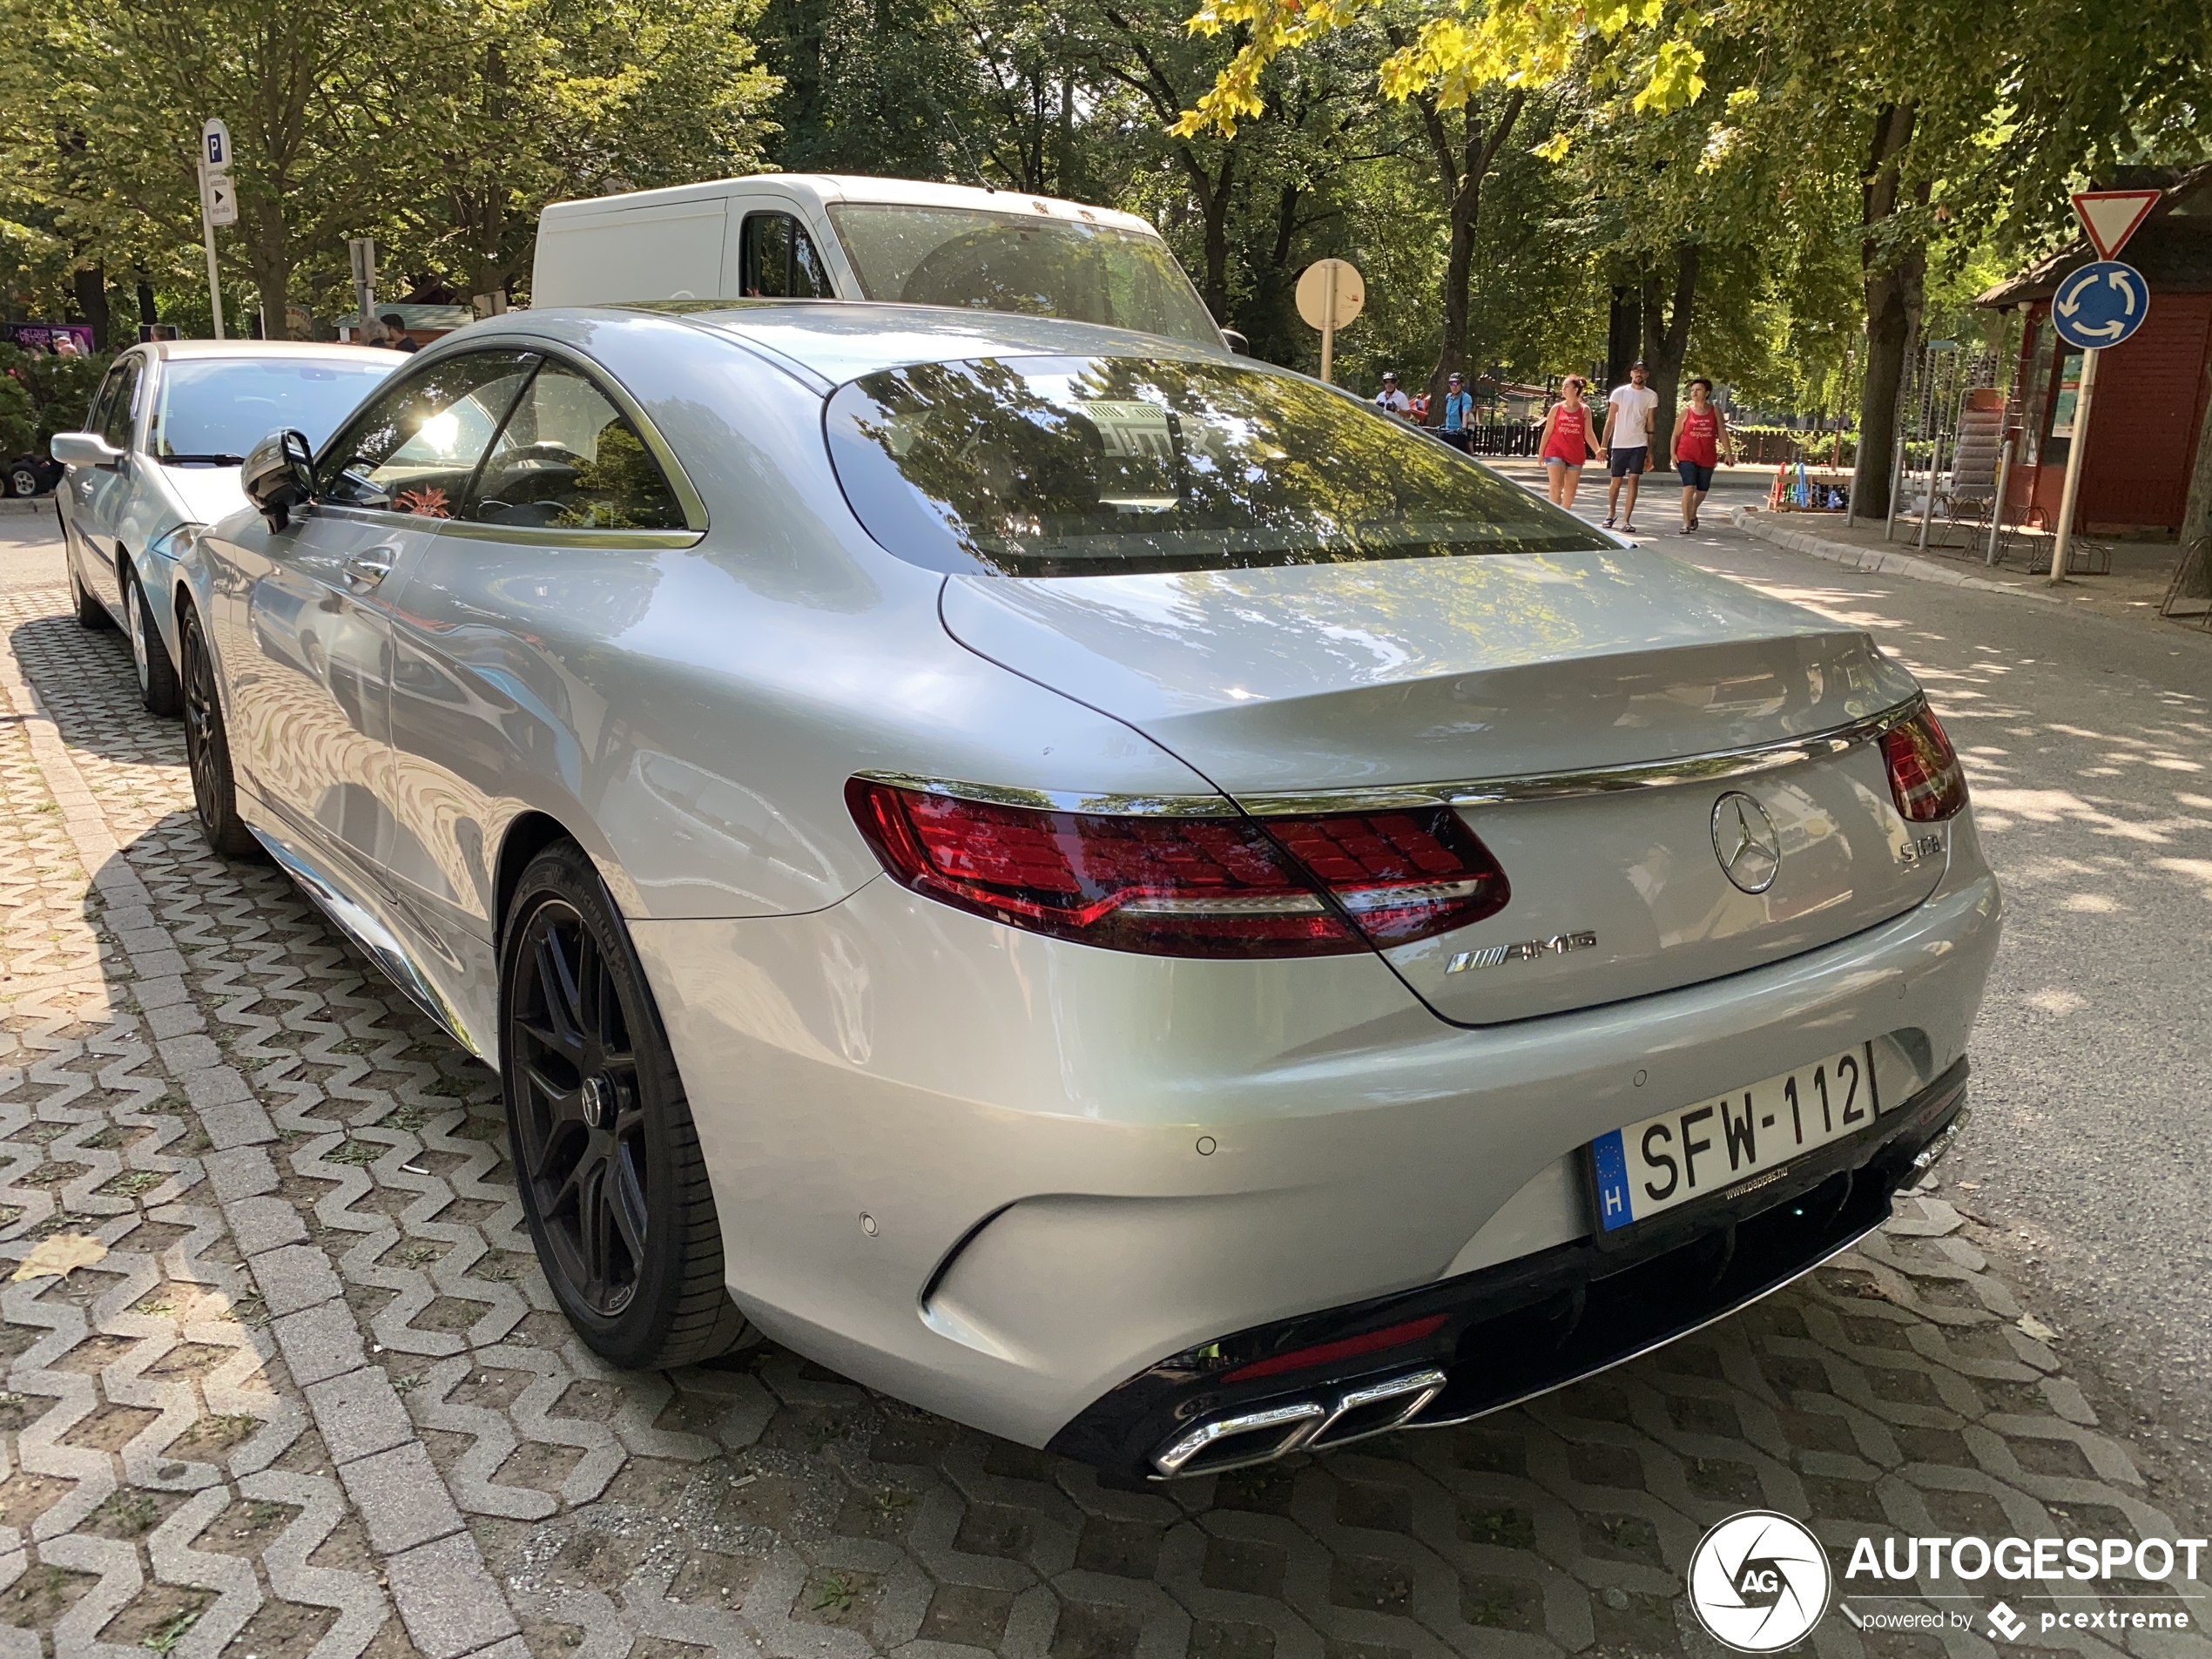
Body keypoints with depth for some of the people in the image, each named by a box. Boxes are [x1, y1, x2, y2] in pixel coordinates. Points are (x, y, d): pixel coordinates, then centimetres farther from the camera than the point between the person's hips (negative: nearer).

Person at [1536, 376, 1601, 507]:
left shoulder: (1584, 410, 1)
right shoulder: (1557, 408, 0)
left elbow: (1588, 434, 5)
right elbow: (1547, 432, 3)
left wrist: (1598, 450, -1)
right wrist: (1541, 451, 2)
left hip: (1576, 455, 2)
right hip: (1555, 452, -1)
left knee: (1570, 489, 8)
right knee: (1556, 486, -14)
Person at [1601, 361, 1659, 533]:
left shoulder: (1651, 396, 4)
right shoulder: (1619, 393, 1)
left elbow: (1649, 424, 7)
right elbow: (1610, 420, 1)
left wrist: (1650, 451, 5)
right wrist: (1603, 445, -5)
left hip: (1639, 444, 0)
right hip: (1619, 444, 0)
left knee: (1634, 480, -9)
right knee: (1615, 481, 9)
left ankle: (1626, 521, -9)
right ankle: (1611, 514, 31)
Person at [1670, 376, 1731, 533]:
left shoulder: (1715, 411, 3)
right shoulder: (1686, 412, 0)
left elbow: (1722, 433, 5)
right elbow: (1676, 434, 3)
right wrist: (1673, 454, -6)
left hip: (1707, 458, 3)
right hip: (1686, 456, -3)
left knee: (1702, 490, 13)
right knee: (1689, 487, -17)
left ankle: (1693, 514, 41)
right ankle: (1686, 523, -14)